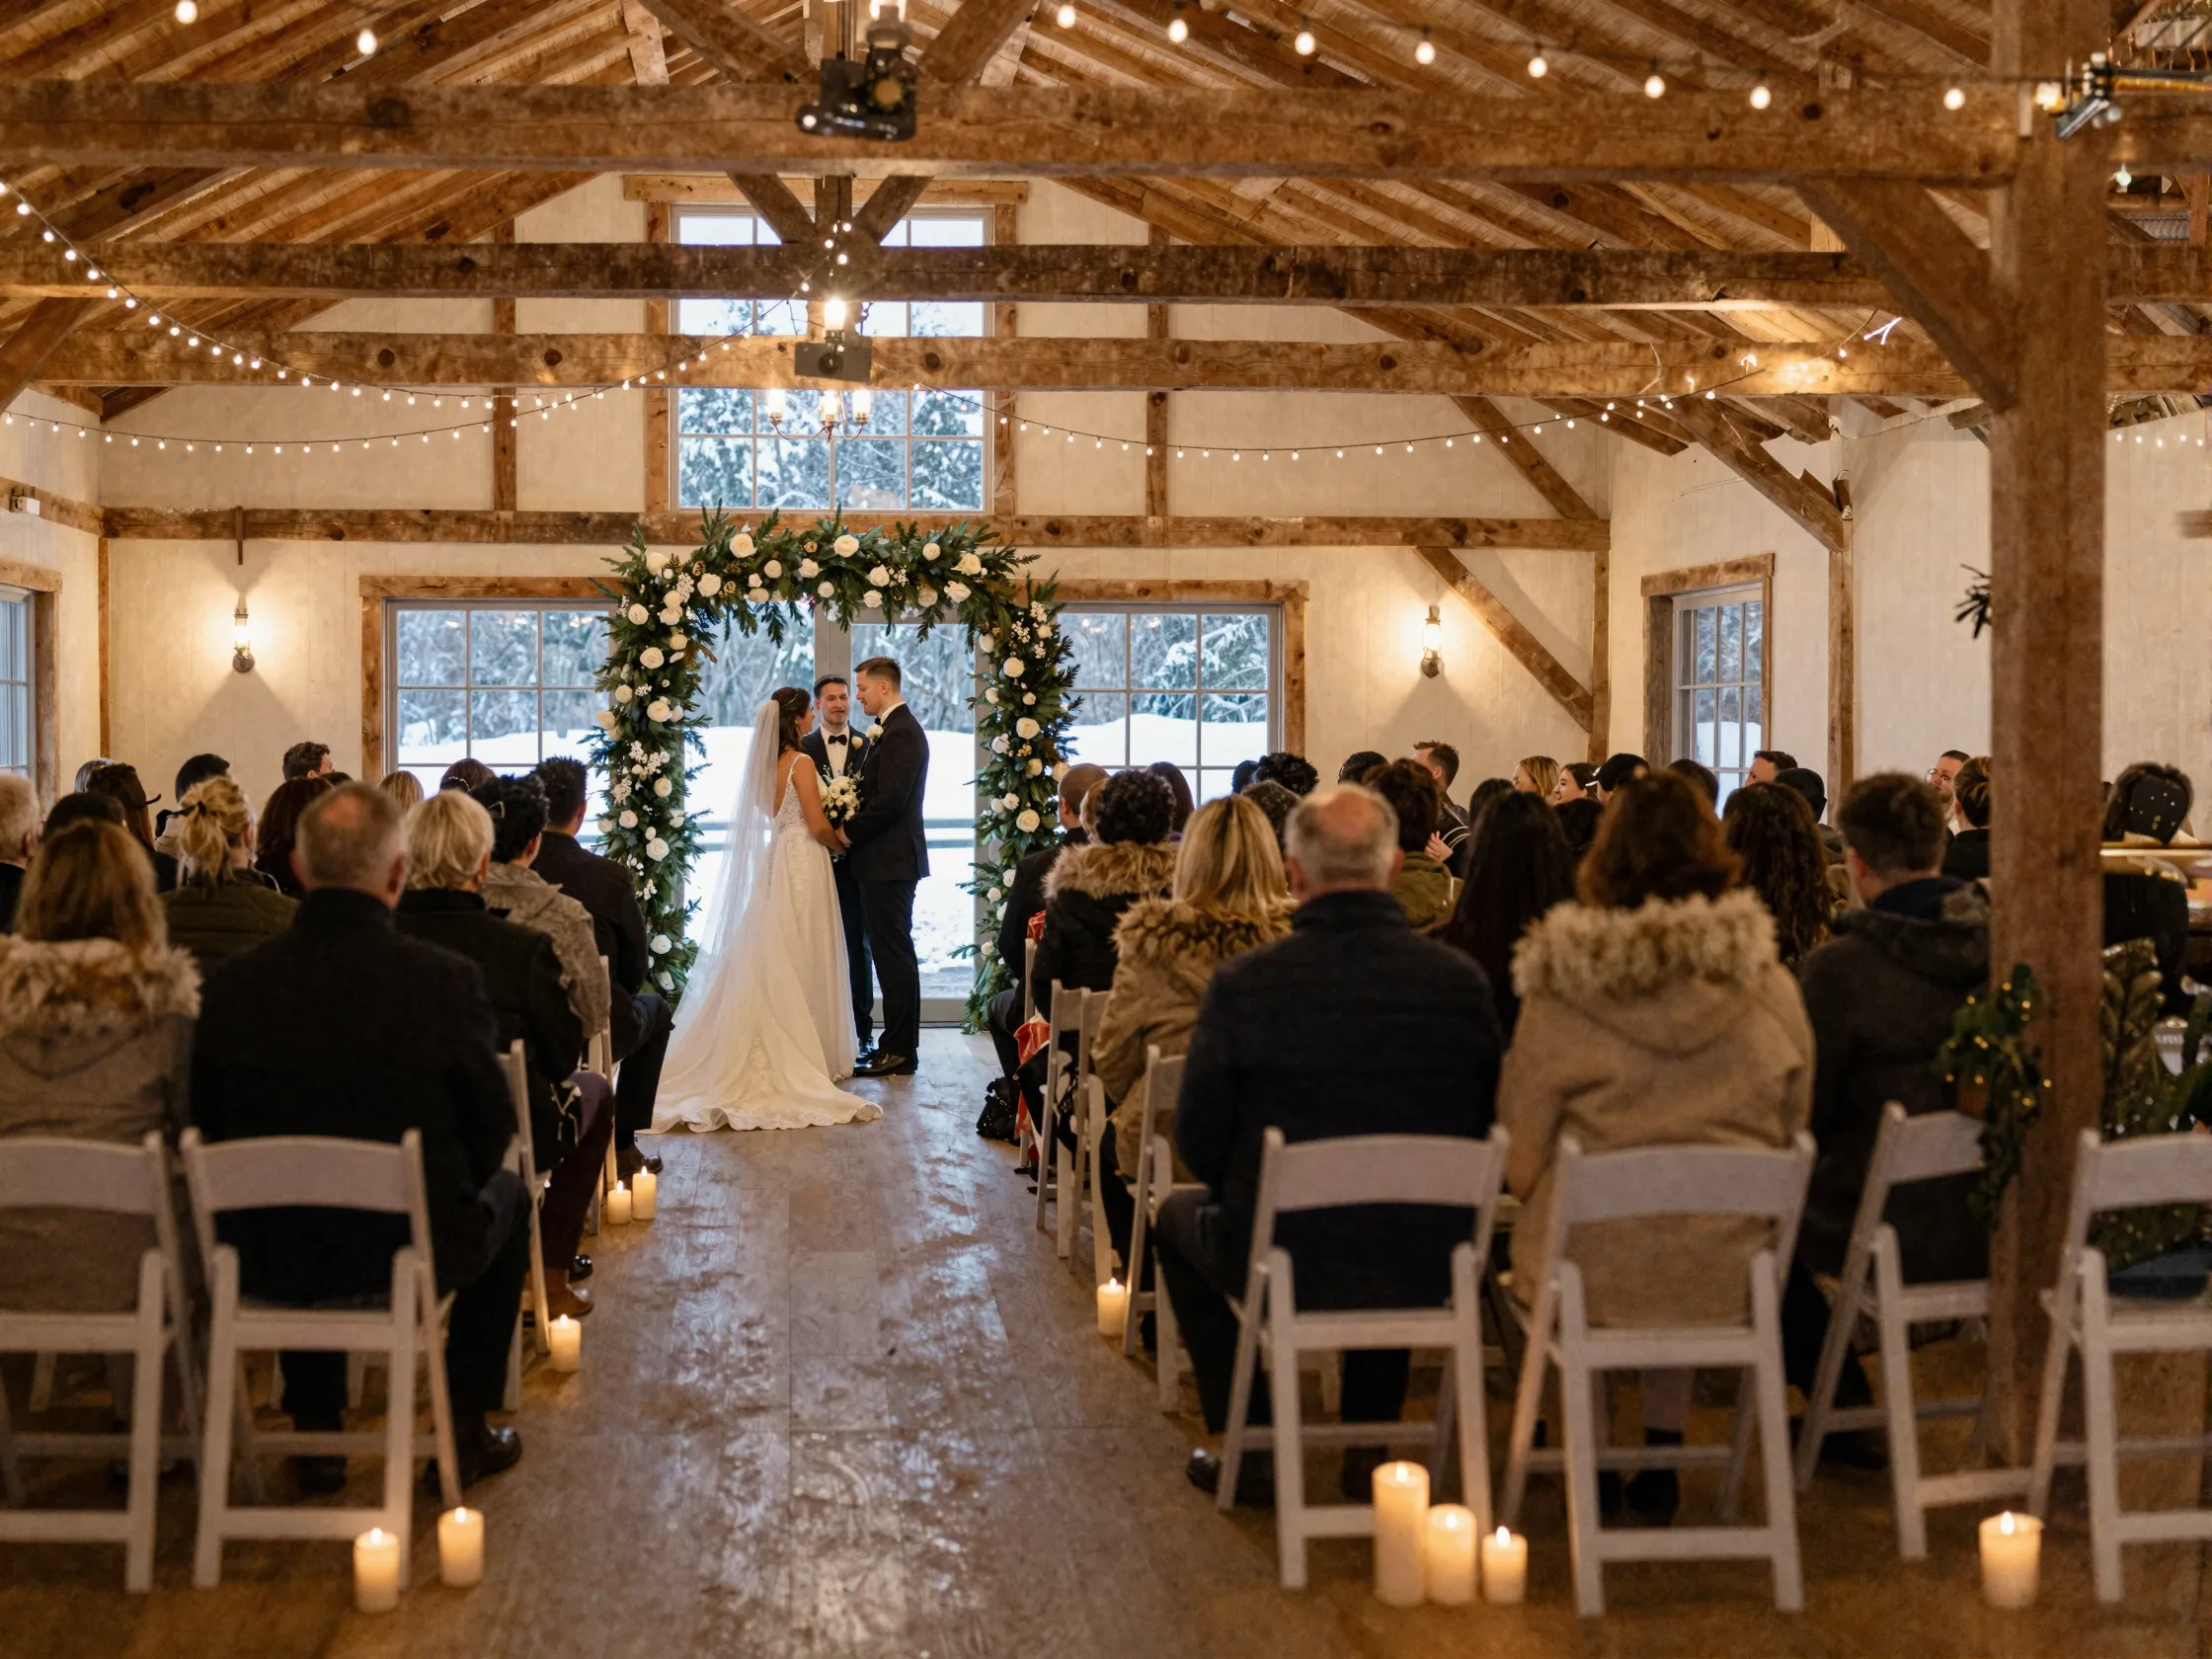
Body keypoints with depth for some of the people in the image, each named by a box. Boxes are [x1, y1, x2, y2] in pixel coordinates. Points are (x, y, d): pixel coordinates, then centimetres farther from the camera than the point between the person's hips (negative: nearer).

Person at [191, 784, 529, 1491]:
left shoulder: (232, 982, -10)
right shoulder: (444, 979, -18)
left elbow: (211, 1129, 2)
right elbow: (492, 1131, -7)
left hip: (265, 1262, 3)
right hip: (412, 1252, -3)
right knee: (507, 1193, 29)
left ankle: (316, 1429, 37)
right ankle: (465, 1429, 30)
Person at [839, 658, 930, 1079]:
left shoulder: (901, 733, -15)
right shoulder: (895, 729, 17)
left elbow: (890, 800, -23)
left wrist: (850, 832, -12)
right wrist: (854, 829, 5)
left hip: (890, 859, -10)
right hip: (886, 858, 10)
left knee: (893, 954, -7)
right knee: (893, 953, 12)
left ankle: (899, 1052, -4)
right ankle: (898, 1044, 18)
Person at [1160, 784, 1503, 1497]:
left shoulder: (1244, 984, -17)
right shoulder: (1461, 981, -9)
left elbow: (1199, 1143, -7)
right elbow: (1483, 1128, 3)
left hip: (1281, 1266, -3)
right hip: (1428, 1270, 3)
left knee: (1179, 1215, 31)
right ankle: (1370, 1444, 38)